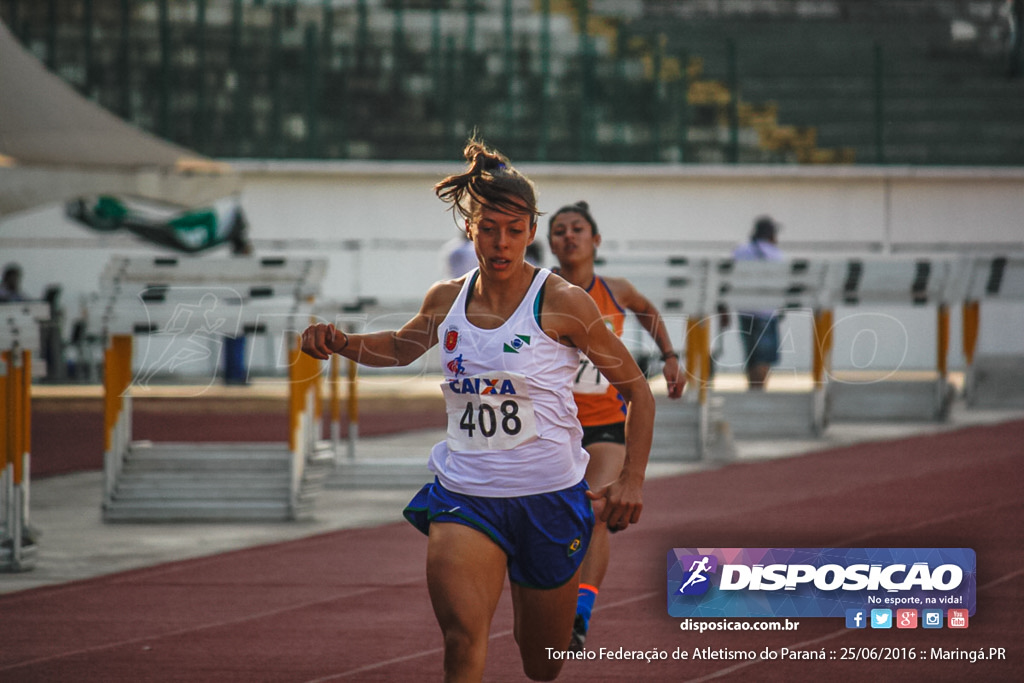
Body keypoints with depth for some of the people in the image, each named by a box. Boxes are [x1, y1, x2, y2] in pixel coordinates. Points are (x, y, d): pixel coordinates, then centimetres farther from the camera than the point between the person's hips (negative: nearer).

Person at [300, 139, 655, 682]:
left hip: (548, 496, -1)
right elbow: (401, 348, 26)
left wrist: (631, 482, -10)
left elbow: (637, 392, 0)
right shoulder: (446, 300, 3)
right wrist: (340, 342, 6)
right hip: (464, 495, 2)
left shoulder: (561, 303, -8)